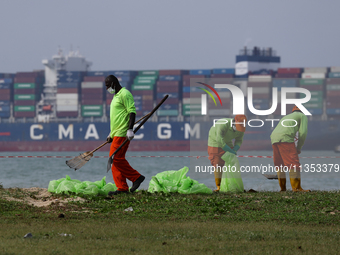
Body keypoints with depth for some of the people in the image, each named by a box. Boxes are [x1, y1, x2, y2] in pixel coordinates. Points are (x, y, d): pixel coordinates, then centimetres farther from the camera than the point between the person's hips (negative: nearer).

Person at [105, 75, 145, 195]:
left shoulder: (124, 94, -9)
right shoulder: (116, 96, 22)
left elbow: (132, 112, -17)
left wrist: (130, 129, -25)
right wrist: (111, 134, 27)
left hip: (122, 133, -10)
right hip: (116, 133, 10)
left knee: (116, 158, -14)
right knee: (116, 160, 6)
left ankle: (136, 177, -6)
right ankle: (122, 188, 7)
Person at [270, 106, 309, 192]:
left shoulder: (285, 117, 38)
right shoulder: (303, 116, 19)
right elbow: (303, 133, 4)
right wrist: (299, 147, 13)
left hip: (274, 140, 7)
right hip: (286, 139, -7)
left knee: (279, 165, 15)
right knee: (294, 164, -9)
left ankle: (283, 188, 14)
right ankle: (296, 188, -17)